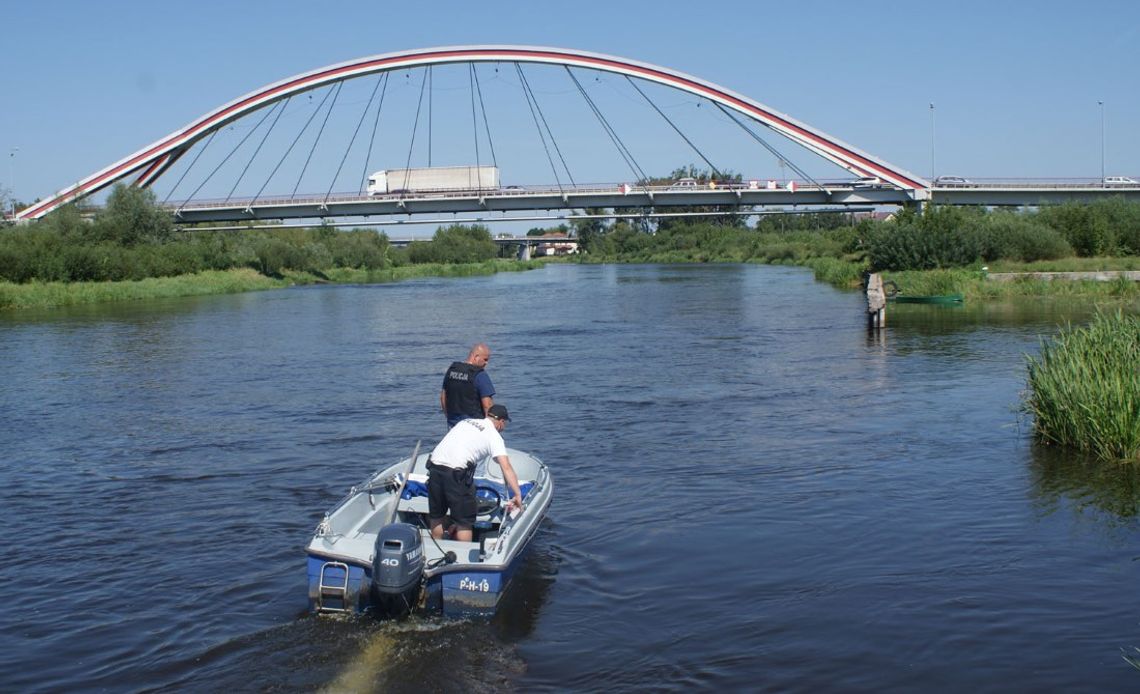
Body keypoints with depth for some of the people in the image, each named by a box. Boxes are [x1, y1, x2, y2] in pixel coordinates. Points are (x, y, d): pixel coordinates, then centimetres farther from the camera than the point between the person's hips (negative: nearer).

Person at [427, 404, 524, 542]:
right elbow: (506, 467, -6)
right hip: (457, 473, -6)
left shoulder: (465, 422, 23)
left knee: (436, 515, 21)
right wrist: (517, 495, -8)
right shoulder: (494, 436, 4)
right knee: (464, 521, 4)